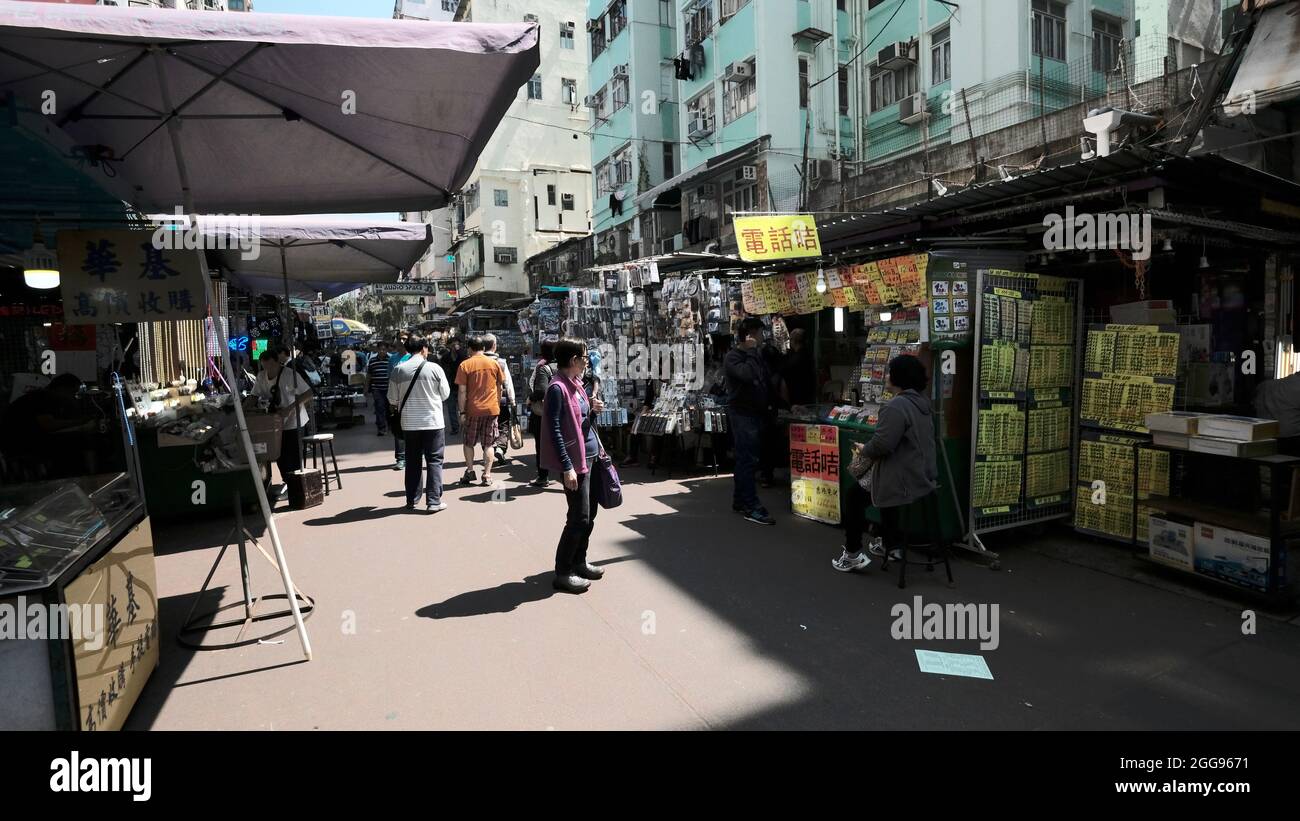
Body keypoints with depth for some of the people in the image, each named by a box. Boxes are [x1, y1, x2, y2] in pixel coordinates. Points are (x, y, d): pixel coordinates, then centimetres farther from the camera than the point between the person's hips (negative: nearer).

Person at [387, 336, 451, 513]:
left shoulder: (399, 370, -2)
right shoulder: (434, 368, -8)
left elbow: (392, 399, 3)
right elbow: (445, 394, 1)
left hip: (409, 423, 3)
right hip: (432, 421, -3)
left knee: (412, 461, 14)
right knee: (434, 461, 4)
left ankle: (411, 500, 19)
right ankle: (433, 501, 1)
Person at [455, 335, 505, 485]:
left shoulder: (465, 365, -5)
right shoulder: (494, 363, 2)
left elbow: (463, 391, -7)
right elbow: (499, 387, 8)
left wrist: (462, 412, -2)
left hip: (473, 410, -2)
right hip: (492, 409, 2)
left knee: (469, 443, 16)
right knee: (488, 444, 7)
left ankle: (470, 471, 12)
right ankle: (487, 476, 4)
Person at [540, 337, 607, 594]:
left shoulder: (576, 384, 12)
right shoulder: (558, 388, -16)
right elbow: (555, 431, -19)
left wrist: (592, 409, -1)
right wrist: (567, 467, -22)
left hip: (591, 456, 9)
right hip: (575, 459, -9)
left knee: (589, 514, 15)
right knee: (579, 518, -4)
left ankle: (579, 562, 29)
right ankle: (562, 573, 7)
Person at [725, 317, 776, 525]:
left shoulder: (756, 356, 17)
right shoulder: (733, 356, -10)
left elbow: (766, 380, 22)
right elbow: (747, 375, -28)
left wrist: (769, 403, 9)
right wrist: (751, 351, -17)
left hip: (757, 413, 9)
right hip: (741, 413, -9)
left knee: (746, 460, 13)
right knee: (747, 460, -10)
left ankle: (739, 501, 22)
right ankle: (752, 508, -10)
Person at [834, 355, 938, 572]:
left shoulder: (897, 406, -23)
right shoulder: (920, 401, 8)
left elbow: (882, 444, -28)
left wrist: (864, 449, -7)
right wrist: (870, 448, 11)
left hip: (905, 483, -9)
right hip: (923, 478, 10)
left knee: (854, 493, 11)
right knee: (865, 483, 33)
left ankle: (853, 554, 16)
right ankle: (888, 544, 39)